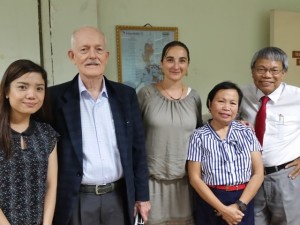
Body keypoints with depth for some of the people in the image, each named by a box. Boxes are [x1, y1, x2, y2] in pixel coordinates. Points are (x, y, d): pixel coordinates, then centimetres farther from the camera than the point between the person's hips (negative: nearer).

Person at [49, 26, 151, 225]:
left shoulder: (126, 95, 2)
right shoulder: (56, 97, -6)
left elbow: (138, 149, 5)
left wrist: (142, 196, 5)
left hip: (119, 198, 3)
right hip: (76, 201, -2)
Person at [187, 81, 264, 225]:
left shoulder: (247, 133, 1)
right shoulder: (199, 137, -5)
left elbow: (258, 173, -1)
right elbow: (195, 178, -8)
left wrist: (240, 205, -11)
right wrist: (223, 209, -13)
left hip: (243, 199, 2)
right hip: (210, 202, -1)